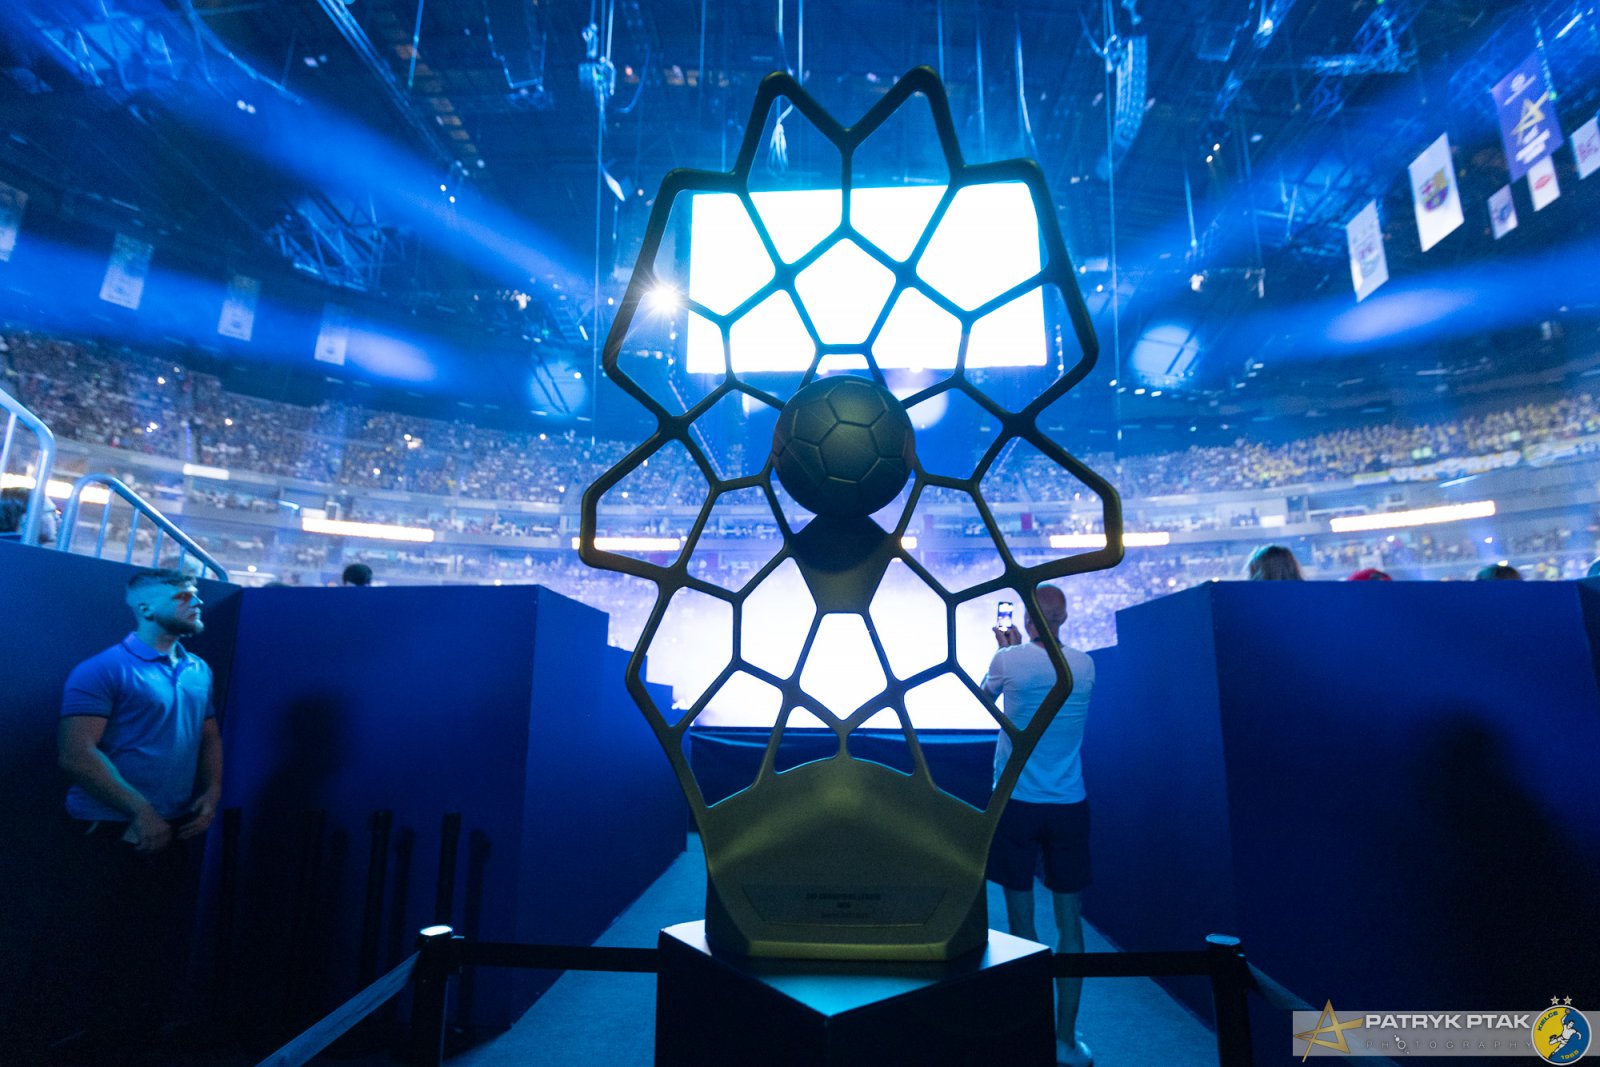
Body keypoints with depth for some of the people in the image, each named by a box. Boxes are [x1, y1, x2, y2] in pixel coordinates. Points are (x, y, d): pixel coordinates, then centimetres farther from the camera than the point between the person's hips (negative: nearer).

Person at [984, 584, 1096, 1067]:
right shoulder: (1085, 666, -1)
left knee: (1021, 922, 8)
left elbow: (987, 691, 12)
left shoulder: (1009, 660, -10)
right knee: (1070, 923, 12)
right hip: (1069, 806, 3)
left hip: (1017, 804, -2)